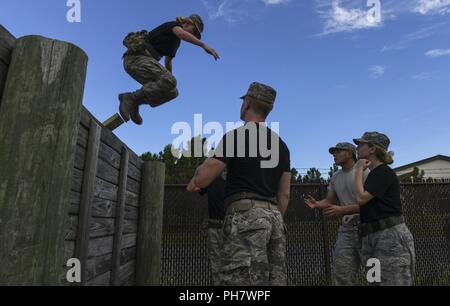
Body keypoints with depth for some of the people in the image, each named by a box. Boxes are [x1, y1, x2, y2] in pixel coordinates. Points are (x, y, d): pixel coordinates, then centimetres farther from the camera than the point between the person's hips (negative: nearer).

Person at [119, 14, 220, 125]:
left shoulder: (176, 41, 25)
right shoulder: (173, 25, 0)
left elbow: (168, 61, 39)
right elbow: (182, 33, -26)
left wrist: (170, 80, 48)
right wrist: (204, 45, -34)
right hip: (137, 58, -9)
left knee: (172, 92, -2)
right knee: (169, 82, -28)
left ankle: (133, 103, -2)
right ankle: (131, 99, -20)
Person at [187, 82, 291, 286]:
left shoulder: (236, 135, -3)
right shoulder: (281, 144, 18)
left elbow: (201, 180, -5)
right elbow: (284, 194, 17)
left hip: (246, 214, -7)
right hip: (274, 215, 8)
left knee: (243, 280, -8)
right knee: (275, 280, 11)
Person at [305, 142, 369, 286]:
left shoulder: (363, 172, -8)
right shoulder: (335, 177, 13)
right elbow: (329, 201, 16)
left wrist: (342, 210, -26)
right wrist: (316, 204, -6)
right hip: (346, 228, 6)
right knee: (340, 272, 2)